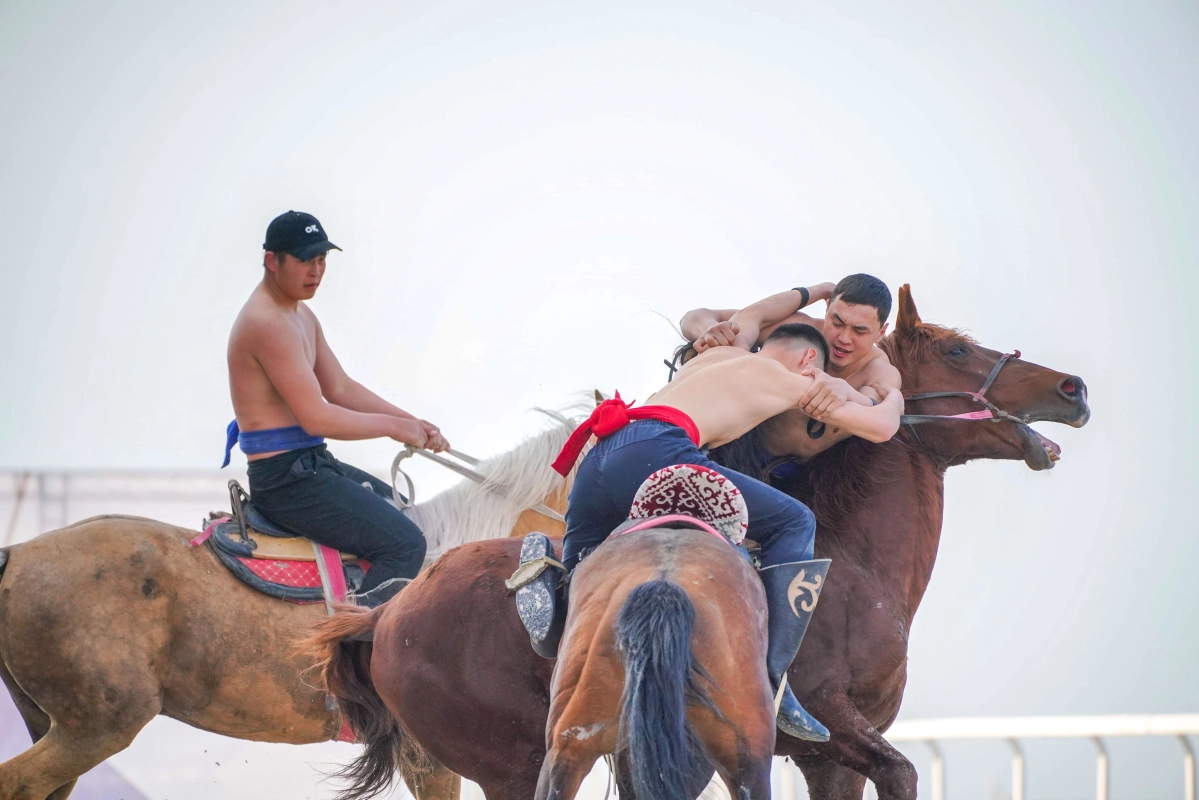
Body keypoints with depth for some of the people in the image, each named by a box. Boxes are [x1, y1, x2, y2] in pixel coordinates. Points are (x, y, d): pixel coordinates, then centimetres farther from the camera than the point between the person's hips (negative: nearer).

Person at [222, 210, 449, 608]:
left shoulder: (302, 317, 15)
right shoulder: (267, 323, -20)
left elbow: (341, 388, 20)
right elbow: (316, 418, -23)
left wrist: (412, 423, 8)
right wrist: (393, 427, -12)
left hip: (314, 464, 11)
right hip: (285, 477, -11)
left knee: (410, 517, 23)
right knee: (403, 542, -18)